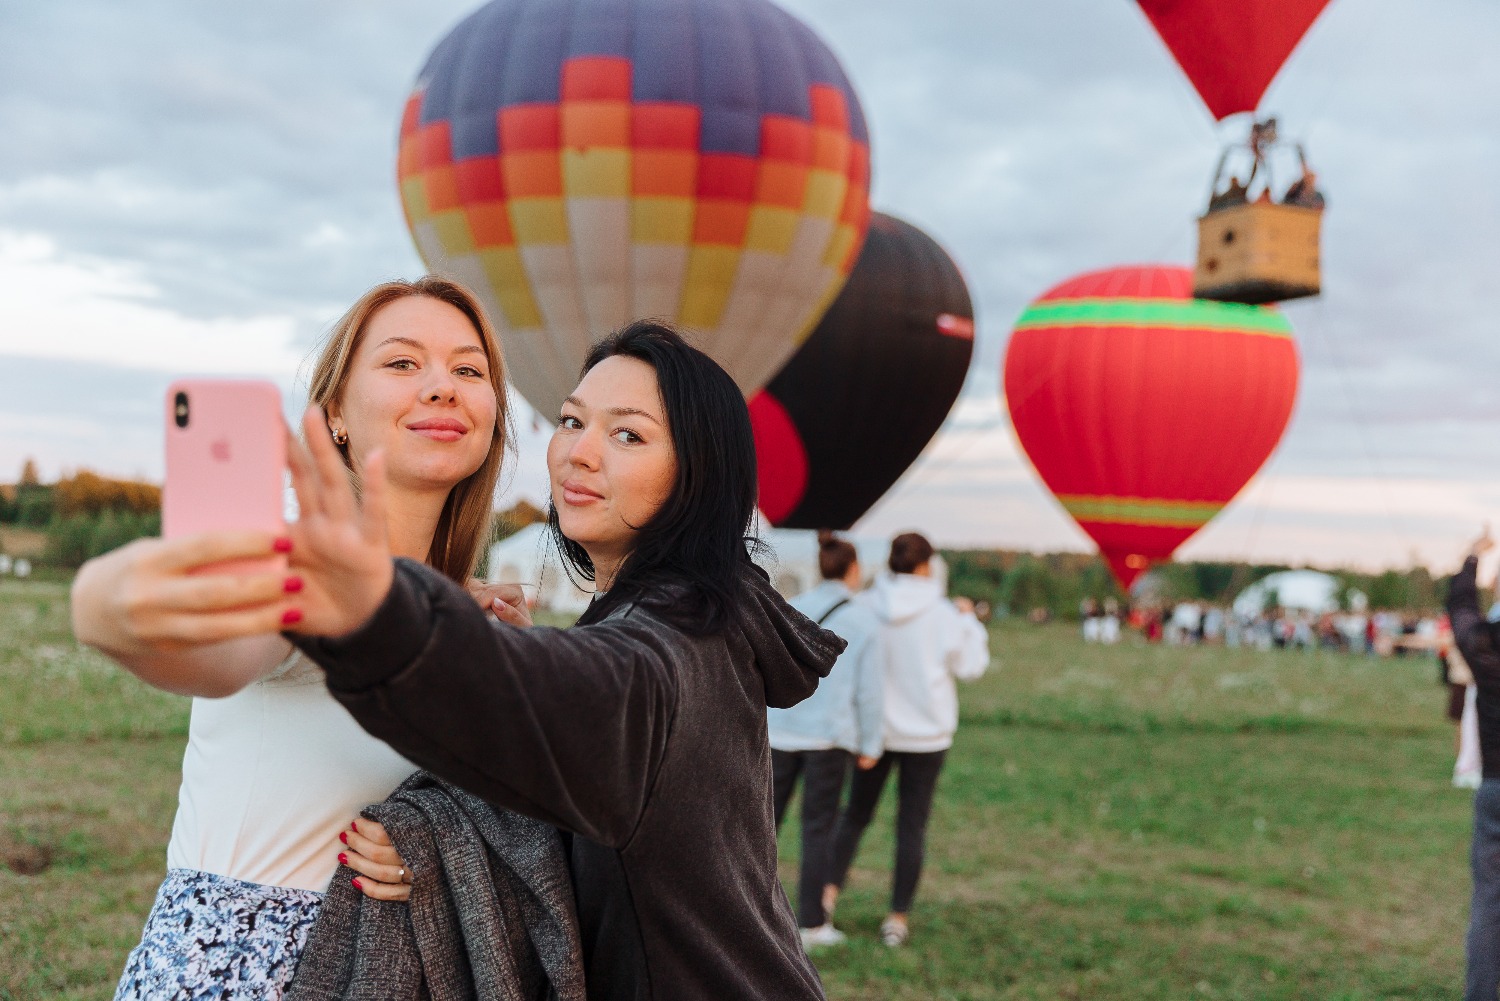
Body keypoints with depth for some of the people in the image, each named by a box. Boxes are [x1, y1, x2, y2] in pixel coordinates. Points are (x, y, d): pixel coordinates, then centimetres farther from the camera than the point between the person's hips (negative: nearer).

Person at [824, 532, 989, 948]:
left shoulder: (867, 606, -6)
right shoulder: (941, 613, -11)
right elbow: (969, 665, -3)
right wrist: (969, 620, 8)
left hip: (875, 728, 2)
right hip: (926, 731, -2)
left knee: (856, 812, 17)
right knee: (912, 824, 6)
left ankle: (830, 887, 3)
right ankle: (898, 916, 8)